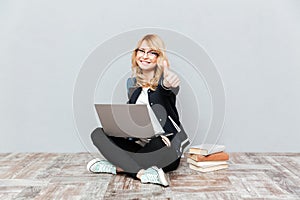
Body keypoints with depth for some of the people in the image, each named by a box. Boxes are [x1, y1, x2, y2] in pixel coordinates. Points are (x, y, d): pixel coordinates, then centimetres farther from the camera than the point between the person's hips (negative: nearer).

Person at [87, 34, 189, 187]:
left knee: (169, 154, -39)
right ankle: (143, 173, -30)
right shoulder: (132, 83, 10)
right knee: (98, 134, -15)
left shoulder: (164, 80, -7)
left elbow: (168, 90, -32)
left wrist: (168, 85, -57)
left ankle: (117, 167, -20)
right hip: (137, 144, 5)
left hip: (163, 146, -5)